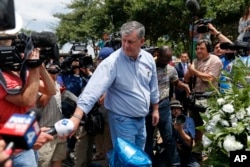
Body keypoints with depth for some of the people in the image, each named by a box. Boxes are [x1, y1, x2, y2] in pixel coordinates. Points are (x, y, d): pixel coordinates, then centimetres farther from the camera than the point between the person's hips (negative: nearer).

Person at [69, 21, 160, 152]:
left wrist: (155, 109, 16)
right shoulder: (112, 62, -23)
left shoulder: (148, 59, -3)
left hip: (141, 119, 6)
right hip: (123, 120, -6)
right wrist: (77, 117, -43)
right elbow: (94, 89, -33)